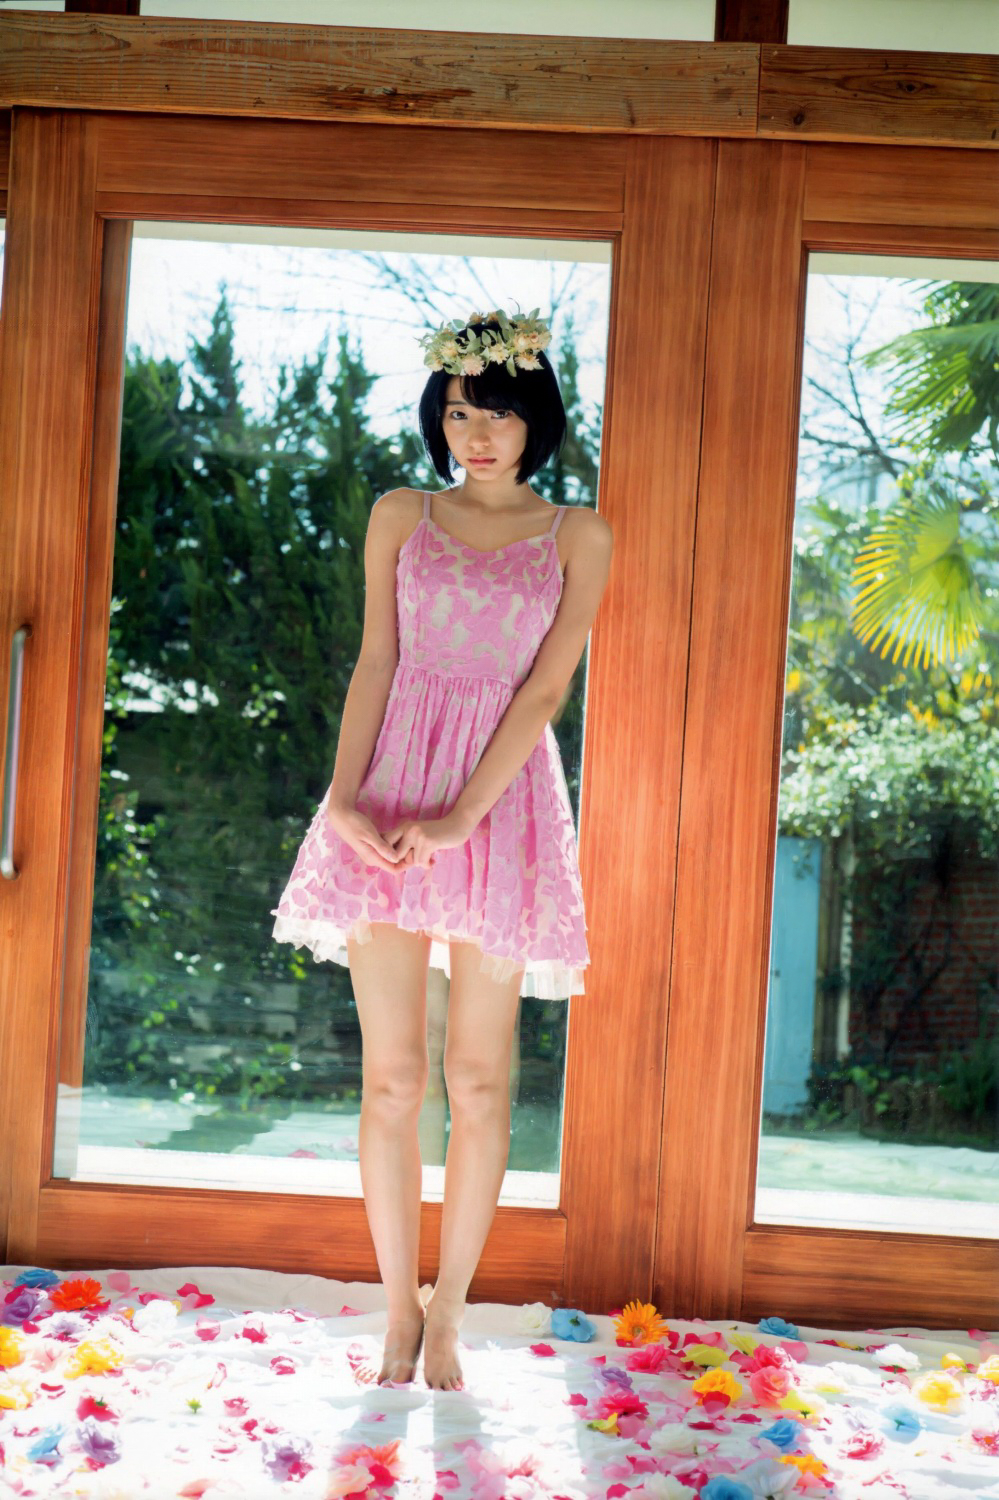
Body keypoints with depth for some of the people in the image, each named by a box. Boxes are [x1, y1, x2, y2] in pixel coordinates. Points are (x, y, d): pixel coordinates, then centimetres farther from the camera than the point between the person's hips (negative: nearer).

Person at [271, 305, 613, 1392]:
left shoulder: (577, 538, 6)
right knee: (391, 1077, 0)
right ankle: (400, 1309, 13)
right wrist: (344, 799, -10)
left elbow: (544, 689, -2)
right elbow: (374, 665, 5)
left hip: (501, 800, -1)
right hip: (387, 800, 1)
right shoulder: (400, 516, 10)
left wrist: (459, 817, -13)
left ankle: (448, 1318, 12)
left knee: (478, 1079, 1)